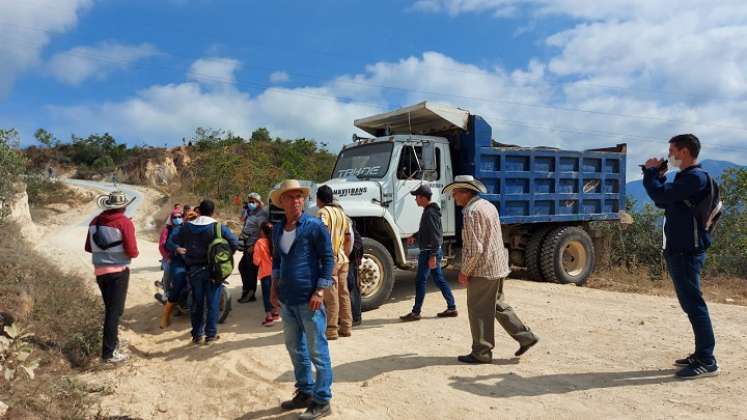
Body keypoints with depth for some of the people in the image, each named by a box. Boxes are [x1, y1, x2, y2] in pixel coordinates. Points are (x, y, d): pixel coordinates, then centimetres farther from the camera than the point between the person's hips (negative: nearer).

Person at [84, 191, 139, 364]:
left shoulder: (95, 221, 4)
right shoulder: (124, 223, -14)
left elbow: (88, 248, 13)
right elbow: (132, 252, -17)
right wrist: (134, 252, 4)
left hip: (100, 271, 6)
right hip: (118, 271, -6)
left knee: (110, 308, 21)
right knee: (115, 310, -1)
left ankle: (112, 341, 36)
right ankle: (109, 352, 0)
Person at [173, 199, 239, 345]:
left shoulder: (187, 227, 1)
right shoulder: (219, 227, -10)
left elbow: (174, 243, 2)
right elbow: (235, 243, -14)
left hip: (193, 270, 3)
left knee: (197, 303, 13)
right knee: (213, 303, 6)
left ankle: (197, 334, 19)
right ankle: (211, 334, 10)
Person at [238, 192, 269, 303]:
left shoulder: (261, 213, -14)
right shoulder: (250, 212, 14)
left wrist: (253, 245, -21)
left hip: (254, 246, -9)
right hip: (247, 245, 9)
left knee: (251, 269, -3)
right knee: (242, 266, 15)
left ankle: (250, 294, 8)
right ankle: (247, 289, 29)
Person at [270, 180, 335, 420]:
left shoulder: (314, 226, -9)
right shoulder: (277, 229, 9)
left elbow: (328, 259, -11)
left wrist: (319, 292, -16)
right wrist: (274, 287, 13)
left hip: (309, 299, -7)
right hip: (287, 300, 7)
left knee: (317, 351, 1)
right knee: (295, 348, 17)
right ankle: (305, 392, 33)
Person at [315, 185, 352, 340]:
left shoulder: (323, 212, -9)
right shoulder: (341, 212, 16)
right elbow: (348, 238, 19)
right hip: (342, 258, 8)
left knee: (331, 296, -3)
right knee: (343, 293, 12)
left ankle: (331, 330, 3)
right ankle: (346, 327, 19)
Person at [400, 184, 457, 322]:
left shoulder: (430, 213, -19)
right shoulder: (428, 210, 13)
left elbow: (435, 235, -24)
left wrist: (432, 256, -25)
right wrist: (414, 236, 17)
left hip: (429, 252, -10)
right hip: (431, 252, 10)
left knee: (420, 281, -3)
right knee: (439, 279, 14)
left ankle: (415, 312, 5)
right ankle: (452, 308, 19)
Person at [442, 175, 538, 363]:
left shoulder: (471, 212, -19)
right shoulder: (488, 205, 12)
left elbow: (474, 249, -23)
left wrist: (464, 272, -12)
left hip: (483, 270, -10)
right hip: (498, 266, 10)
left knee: (479, 311, 2)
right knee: (497, 305, 21)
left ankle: (481, 353, 11)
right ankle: (525, 336, 22)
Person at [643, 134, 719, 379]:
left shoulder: (696, 177, -14)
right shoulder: (685, 177, 18)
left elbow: (661, 196, -22)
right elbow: (662, 201, 22)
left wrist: (651, 172, -7)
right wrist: (658, 175, 11)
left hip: (687, 250, -10)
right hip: (678, 249, 10)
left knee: (693, 303, -7)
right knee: (690, 303, 14)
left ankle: (706, 361, -2)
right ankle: (701, 355, 22)